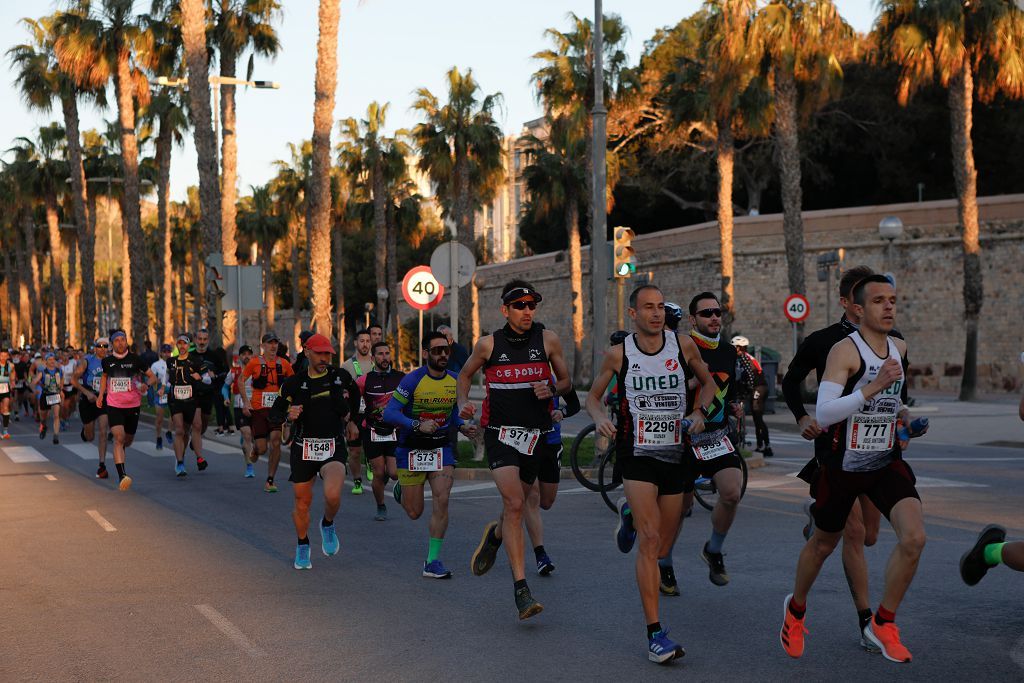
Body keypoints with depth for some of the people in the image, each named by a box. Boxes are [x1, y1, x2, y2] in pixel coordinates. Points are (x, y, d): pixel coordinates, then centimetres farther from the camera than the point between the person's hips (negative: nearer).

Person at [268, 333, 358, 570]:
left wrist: (349, 413, 17)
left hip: (333, 447, -1)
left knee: (332, 495, -24)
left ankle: (328, 525, 10)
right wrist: (288, 415, -17)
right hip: (303, 449, 1)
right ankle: (302, 547, 32)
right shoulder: (293, 383, 0)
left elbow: (354, 395, 27)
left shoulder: (341, 377, 4)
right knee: (302, 502, 7)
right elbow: (273, 414, 2)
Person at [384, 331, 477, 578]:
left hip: (441, 447, 3)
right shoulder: (413, 380, -14)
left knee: (441, 501, -15)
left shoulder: (454, 381, 2)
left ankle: (432, 561, -6)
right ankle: (401, 489, 42)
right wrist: (418, 425, -30)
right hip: (411, 449, -3)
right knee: (414, 513, 5)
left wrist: (463, 427, -1)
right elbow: (389, 413, -18)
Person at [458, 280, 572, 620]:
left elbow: (566, 380, 11)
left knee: (517, 505, 14)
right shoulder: (488, 344, -1)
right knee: (514, 504, -18)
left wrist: (552, 390, -11)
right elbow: (465, 374, 16)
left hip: (535, 435, 3)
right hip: (500, 433, -3)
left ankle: (495, 535, 52)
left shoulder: (547, 340, 1)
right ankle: (521, 588, -17)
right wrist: (463, 403, -2)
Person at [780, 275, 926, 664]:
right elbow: (823, 414, -30)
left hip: (887, 462, 4)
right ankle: (796, 608, 42)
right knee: (823, 544, 13)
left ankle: (883, 624, 0)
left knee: (913, 537, -18)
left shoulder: (900, 349, 4)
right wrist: (873, 388, -38)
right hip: (843, 466, -4)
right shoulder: (844, 351, -17)